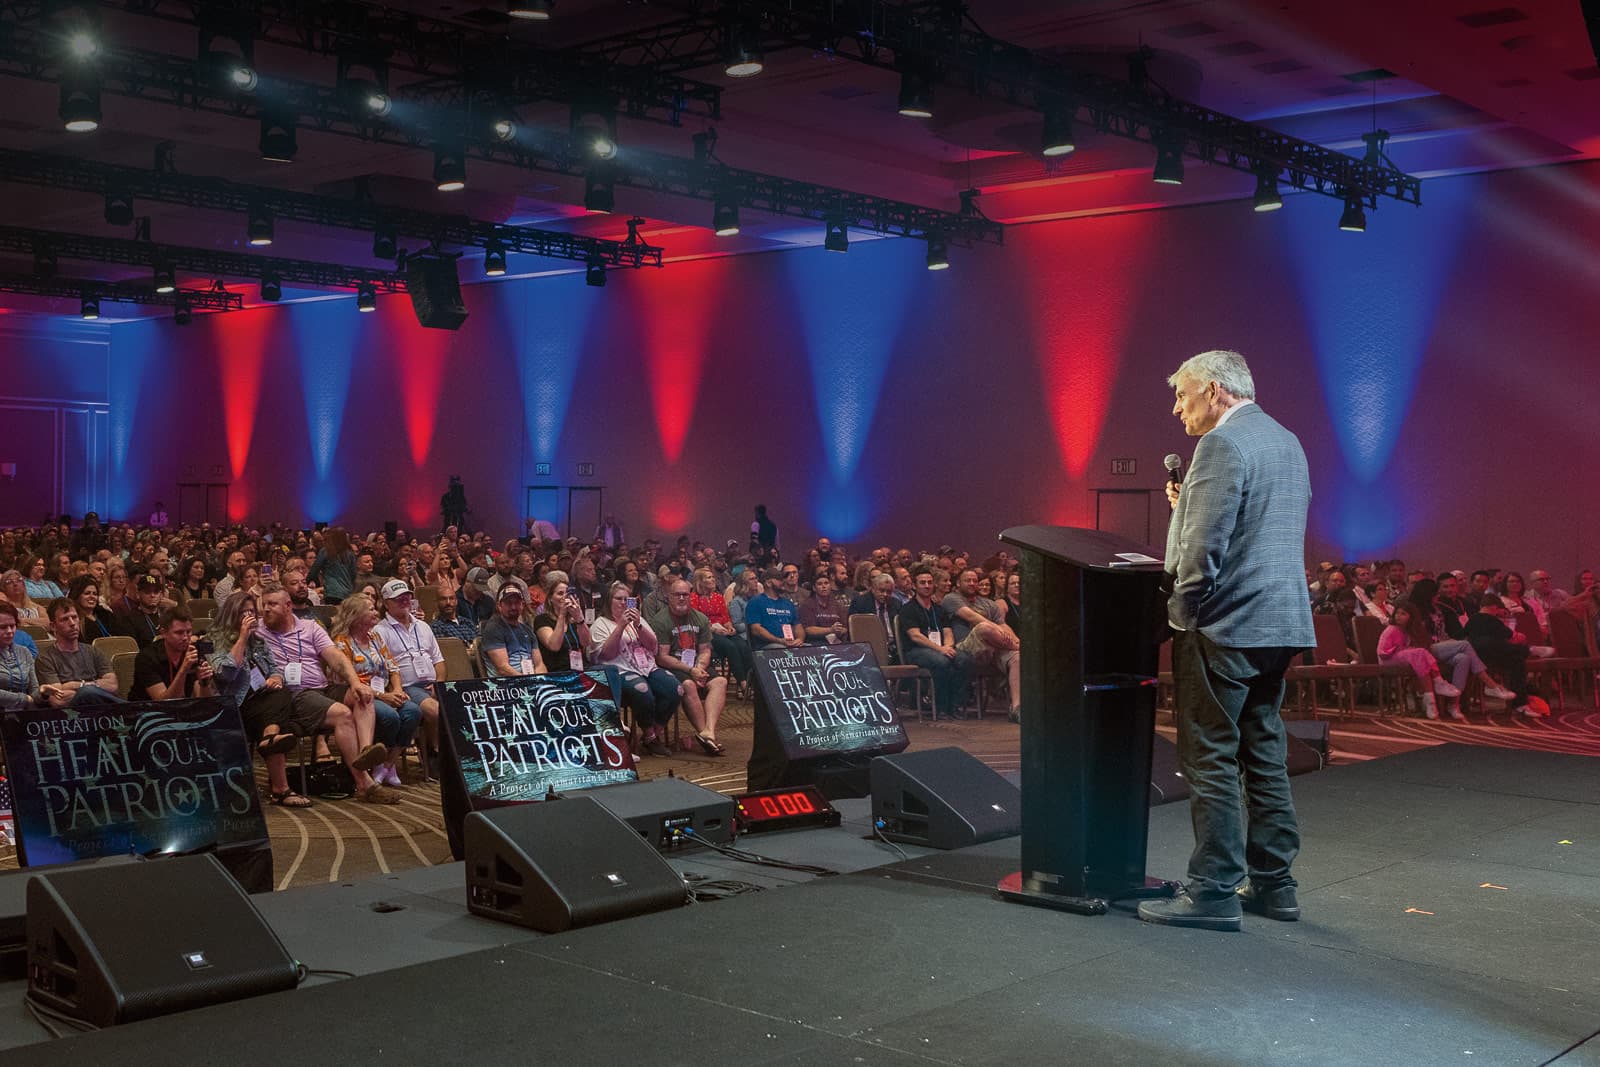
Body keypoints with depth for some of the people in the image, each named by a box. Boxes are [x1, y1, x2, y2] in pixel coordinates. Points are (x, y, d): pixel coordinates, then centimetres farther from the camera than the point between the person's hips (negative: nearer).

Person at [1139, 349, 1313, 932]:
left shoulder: (1222, 444, -14)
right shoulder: (1287, 441, 16)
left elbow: (1206, 545, -21)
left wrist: (1181, 612, -11)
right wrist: (1188, 506, 16)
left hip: (1225, 624, -9)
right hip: (1282, 623, 10)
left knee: (1210, 761, -3)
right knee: (1264, 754, 15)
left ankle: (1214, 893, 0)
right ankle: (1272, 883, 21)